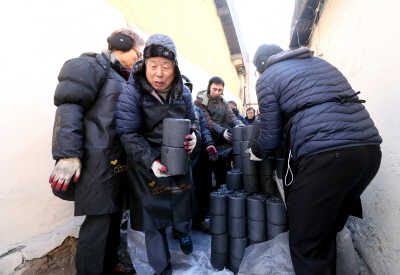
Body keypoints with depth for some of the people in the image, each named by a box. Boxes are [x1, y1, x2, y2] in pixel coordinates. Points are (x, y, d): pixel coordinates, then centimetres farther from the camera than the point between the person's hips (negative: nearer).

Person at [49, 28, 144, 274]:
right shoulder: (93, 65, -3)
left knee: (113, 215, 17)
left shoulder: (122, 78, 22)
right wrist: (68, 154, -21)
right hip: (98, 161, -8)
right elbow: (69, 107, -14)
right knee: (98, 220, -1)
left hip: (118, 160, 9)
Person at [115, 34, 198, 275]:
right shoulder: (132, 93, -15)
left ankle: (183, 233, 58)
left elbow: (192, 121, 9)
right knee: (153, 213, 8)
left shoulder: (183, 92, -2)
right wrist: (151, 160, -29)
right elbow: (128, 134, -18)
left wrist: (193, 135, -13)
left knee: (182, 201, 20)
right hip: (147, 166, -3)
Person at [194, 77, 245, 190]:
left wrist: (238, 124, -24)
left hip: (224, 146, 6)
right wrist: (222, 132, -35)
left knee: (223, 176, 16)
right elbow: (207, 122, -20)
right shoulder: (200, 102, -8)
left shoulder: (223, 102, 13)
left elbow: (230, 116, -2)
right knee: (206, 177, 6)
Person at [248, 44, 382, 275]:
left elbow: (271, 135, 4)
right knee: (326, 232, 22)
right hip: (369, 148, 8)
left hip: (324, 155, -8)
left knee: (307, 244, 6)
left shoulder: (268, 78, 8)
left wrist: (256, 152, 25)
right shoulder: (320, 62, 28)